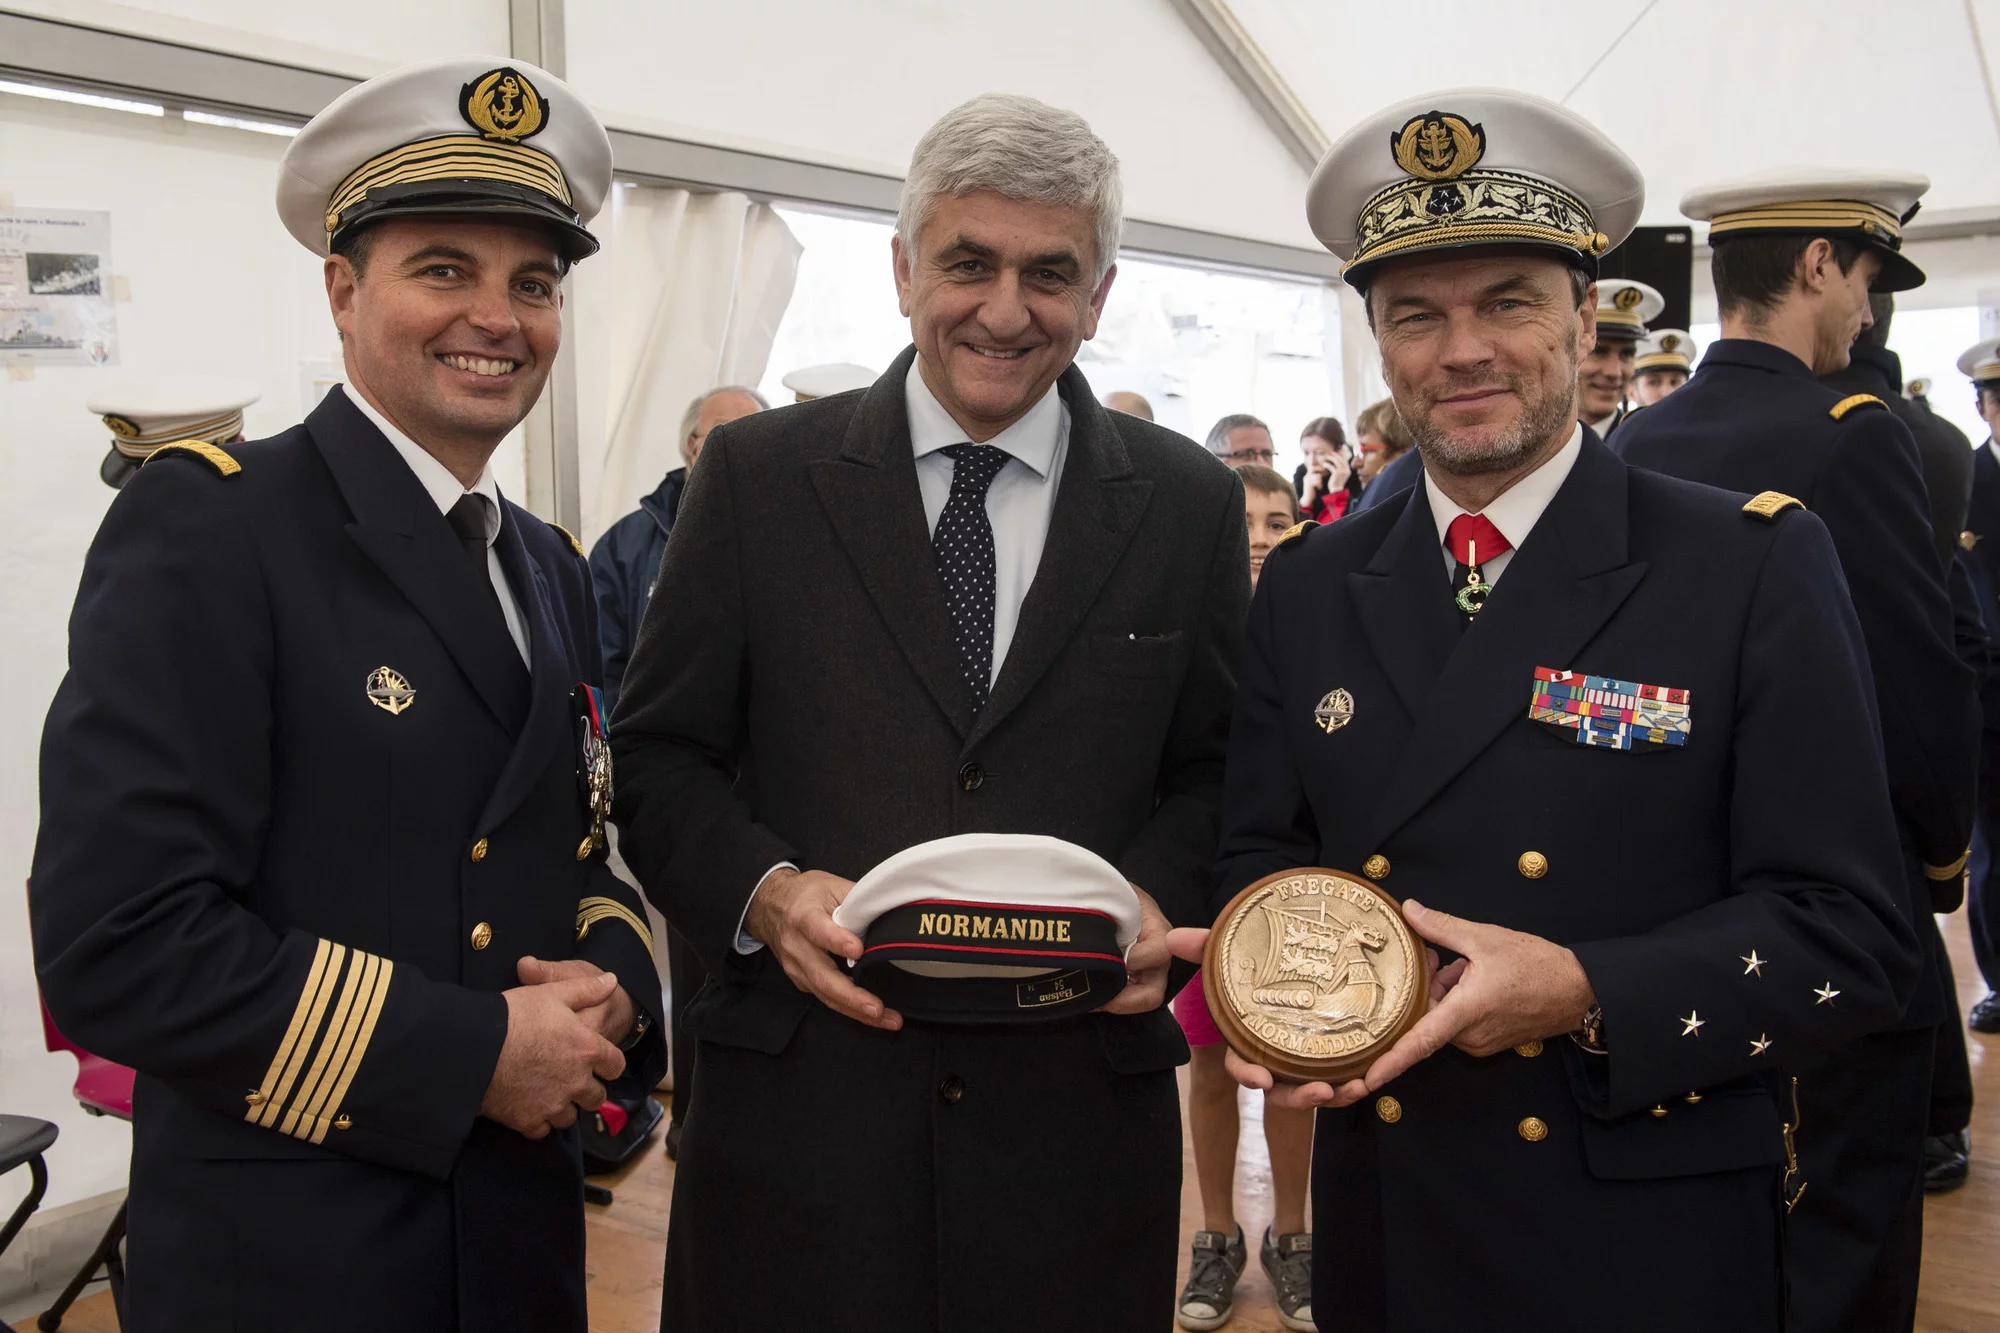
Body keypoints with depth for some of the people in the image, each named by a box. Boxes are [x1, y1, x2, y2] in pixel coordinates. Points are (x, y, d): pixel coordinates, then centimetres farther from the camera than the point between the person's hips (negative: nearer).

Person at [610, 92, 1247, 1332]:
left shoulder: (1190, 504, 4)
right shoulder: (757, 473, 1)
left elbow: (1216, 773, 9)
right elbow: (657, 756, 4)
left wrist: (1161, 901, -11)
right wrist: (765, 892, -13)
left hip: (1077, 1112, 1)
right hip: (797, 1101, 0)